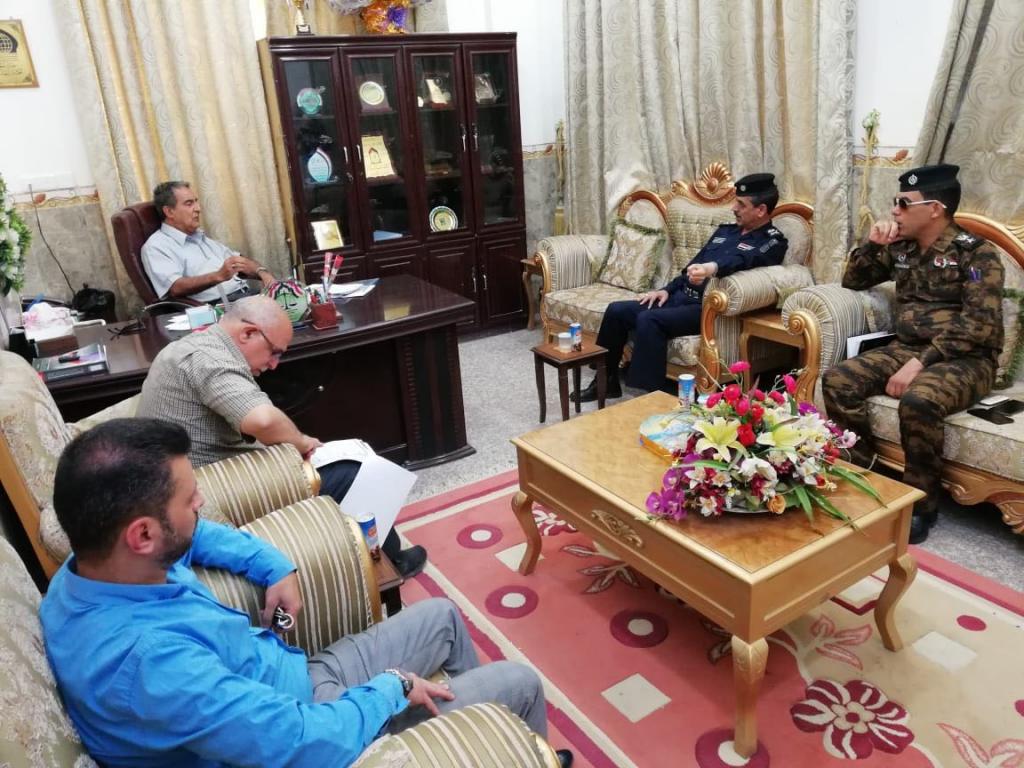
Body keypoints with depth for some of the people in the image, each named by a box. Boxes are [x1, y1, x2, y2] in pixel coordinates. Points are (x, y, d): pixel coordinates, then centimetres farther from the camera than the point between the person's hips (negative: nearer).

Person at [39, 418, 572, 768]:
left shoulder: (88, 569, -10)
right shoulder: (145, 658, -39)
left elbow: (199, 536, 12)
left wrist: (278, 569, -1)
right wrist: (392, 688, -18)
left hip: (293, 683, 8)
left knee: (442, 616, 21)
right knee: (520, 683, 2)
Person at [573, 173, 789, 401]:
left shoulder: (773, 242, -2)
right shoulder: (725, 230, 23)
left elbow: (742, 258, -25)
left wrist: (713, 267, -46)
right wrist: (667, 289, 11)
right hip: (680, 297, 8)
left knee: (649, 320, -33)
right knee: (616, 310, -5)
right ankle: (606, 381, 6)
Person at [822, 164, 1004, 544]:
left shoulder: (975, 253, -8)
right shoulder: (900, 248, 11)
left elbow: (979, 324, -18)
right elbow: (852, 282, 20)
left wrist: (921, 362, -26)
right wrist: (872, 245, 1)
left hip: (964, 359, -6)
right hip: (906, 348, 6)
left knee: (918, 401, -37)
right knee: (837, 381, -16)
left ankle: (921, 505, -16)